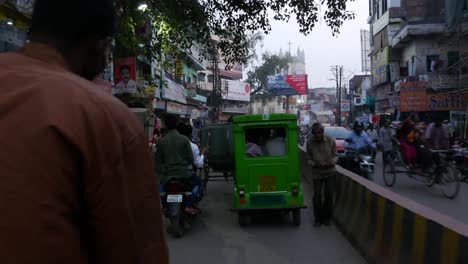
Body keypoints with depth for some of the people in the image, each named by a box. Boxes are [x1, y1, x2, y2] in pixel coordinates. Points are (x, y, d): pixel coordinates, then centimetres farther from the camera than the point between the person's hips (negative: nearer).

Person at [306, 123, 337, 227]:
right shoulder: (310, 143, -8)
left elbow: (335, 155, 0)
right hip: (317, 173, 0)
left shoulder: (330, 140, -9)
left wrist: (332, 162, -21)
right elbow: (309, 159, 0)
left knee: (328, 195, 3)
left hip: (329, 172, 0)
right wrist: (314, 164, -20)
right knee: (317, 195, 2)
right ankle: (318, 218, 17)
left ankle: (326, 217, 20)